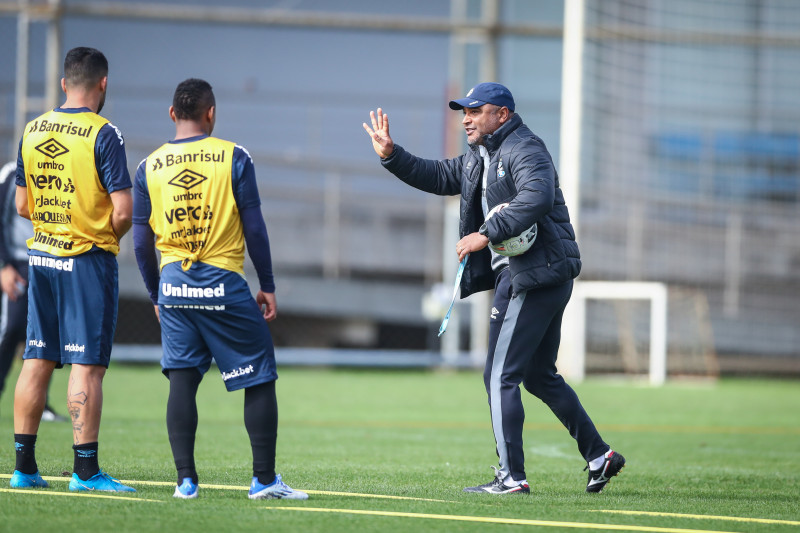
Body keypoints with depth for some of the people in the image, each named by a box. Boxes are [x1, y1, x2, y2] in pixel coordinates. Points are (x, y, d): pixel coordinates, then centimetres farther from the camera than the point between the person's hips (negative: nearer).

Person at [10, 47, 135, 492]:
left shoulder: (33, 131, 6)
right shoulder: (103, 134, -13)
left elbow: (23, 205, 12)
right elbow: (123, 211, -16)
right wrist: (111, 235, 3)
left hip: (42, 255, 6)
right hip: (88, 261, -6)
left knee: (37, 361, 10)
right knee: (87, 364, -4)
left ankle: (25, 466, 12)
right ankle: (86, 469, -5)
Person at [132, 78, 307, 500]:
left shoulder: (149, 167, 4)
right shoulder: (234, 158, -4)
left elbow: (142, 243, 6)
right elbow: (255, 229, -3)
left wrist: (156, 295, 18)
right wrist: (267, 286, 5)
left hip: (173, 283, 3)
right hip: (223, 283, -3)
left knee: (181, 379, 7)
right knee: (259, 379, 6)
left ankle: (185, 478, 1)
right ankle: (264, 478, 4)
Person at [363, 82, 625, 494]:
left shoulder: (524, 150, -12)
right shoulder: (480, 158, 19)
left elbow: (537, 198, -29)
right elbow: (438, 177, 23)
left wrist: (485, 235, -31)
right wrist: (391, 156, 10)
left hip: (537, 272, -11)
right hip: (518, 273, 11)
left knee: (500, 376, -10)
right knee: (539, 376, 17)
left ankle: (512, 476, -11)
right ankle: (599, 456, 20)